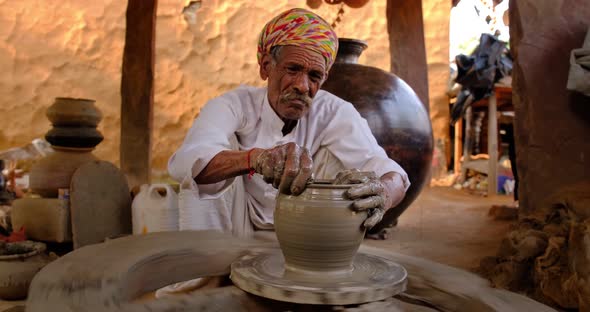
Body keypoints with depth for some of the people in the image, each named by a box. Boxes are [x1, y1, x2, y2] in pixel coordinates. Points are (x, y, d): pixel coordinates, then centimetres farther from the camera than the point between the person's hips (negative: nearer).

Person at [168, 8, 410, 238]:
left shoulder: (334, 112, -15)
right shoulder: (235, 105, -19)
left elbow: (393, 174, -27)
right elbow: (184, 162, -38)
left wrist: (382, 193, -53)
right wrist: (254, 157, -58)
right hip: (239, 233, -1)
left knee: (337, 157, -20)